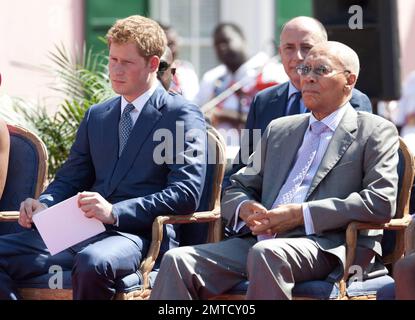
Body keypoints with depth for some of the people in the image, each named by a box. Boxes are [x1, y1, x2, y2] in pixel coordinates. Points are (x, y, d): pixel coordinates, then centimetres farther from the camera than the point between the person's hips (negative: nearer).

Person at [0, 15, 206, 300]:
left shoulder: (182, 116, 2)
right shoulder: (96, 116, 23)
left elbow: (186, 194, -8)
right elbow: (70, 179, 24)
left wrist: (115, 212, -20)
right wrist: (44, 205, -1)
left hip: (140, 236, -6)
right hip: (79, 233, 6)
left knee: (92, 262, -40)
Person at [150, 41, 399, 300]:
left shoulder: (375, 132, 8)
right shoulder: (279, 130, 27)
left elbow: (382, 202, -7)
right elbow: (238, 189, 28)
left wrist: (303, 214, -13)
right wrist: (245, 209, 1)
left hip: (327, 247, -6)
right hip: (260, 241, 6)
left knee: (267, 253, -39)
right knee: (177, 260, -18)